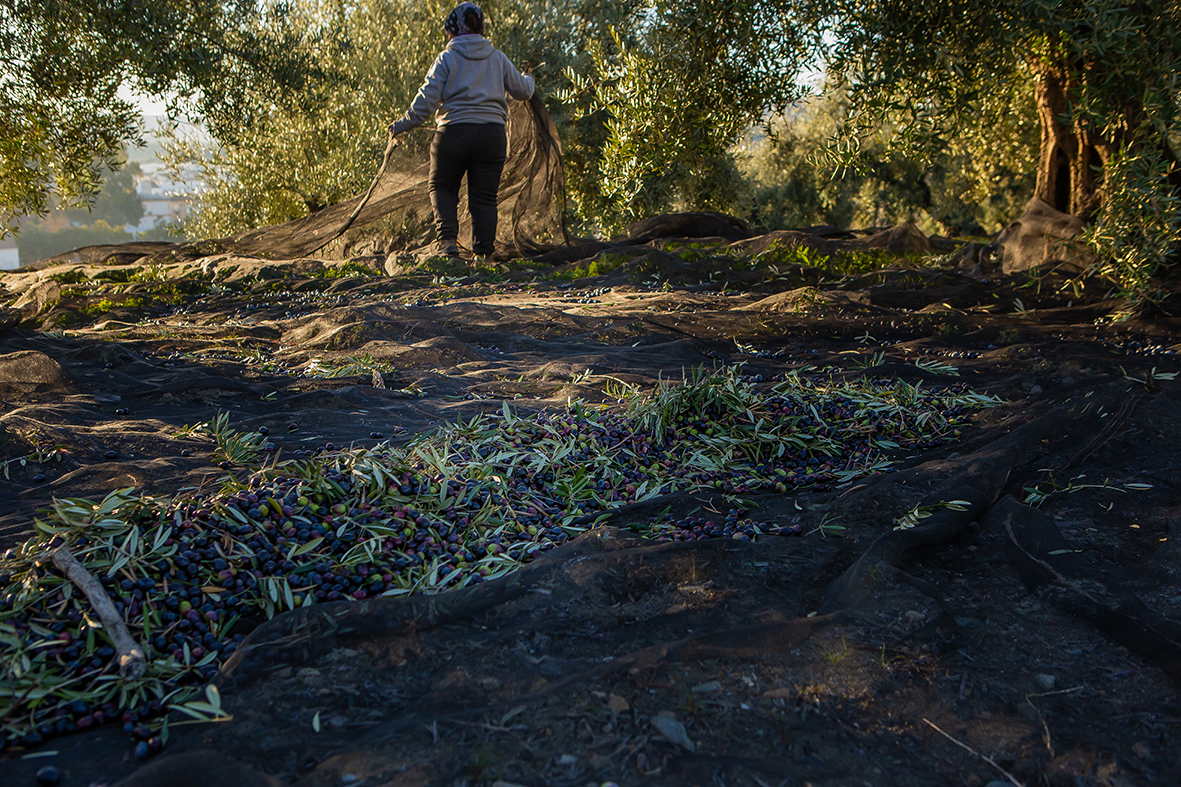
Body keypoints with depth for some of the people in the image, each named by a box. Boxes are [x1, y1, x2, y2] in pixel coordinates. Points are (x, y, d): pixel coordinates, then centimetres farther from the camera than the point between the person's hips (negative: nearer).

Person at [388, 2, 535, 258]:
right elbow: (523, 91, 20)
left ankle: (448, 241, -4)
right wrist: (527, 77, 44)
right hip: (492, 134, 2)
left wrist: (403, 124, 9)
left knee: (442, 188, 14)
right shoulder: (498, 58, 11)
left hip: (454, 133, -2)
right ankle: (483, 253, 2)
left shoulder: (446, 58, 1)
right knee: (484, 196, 6)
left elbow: (427, 98, -3)